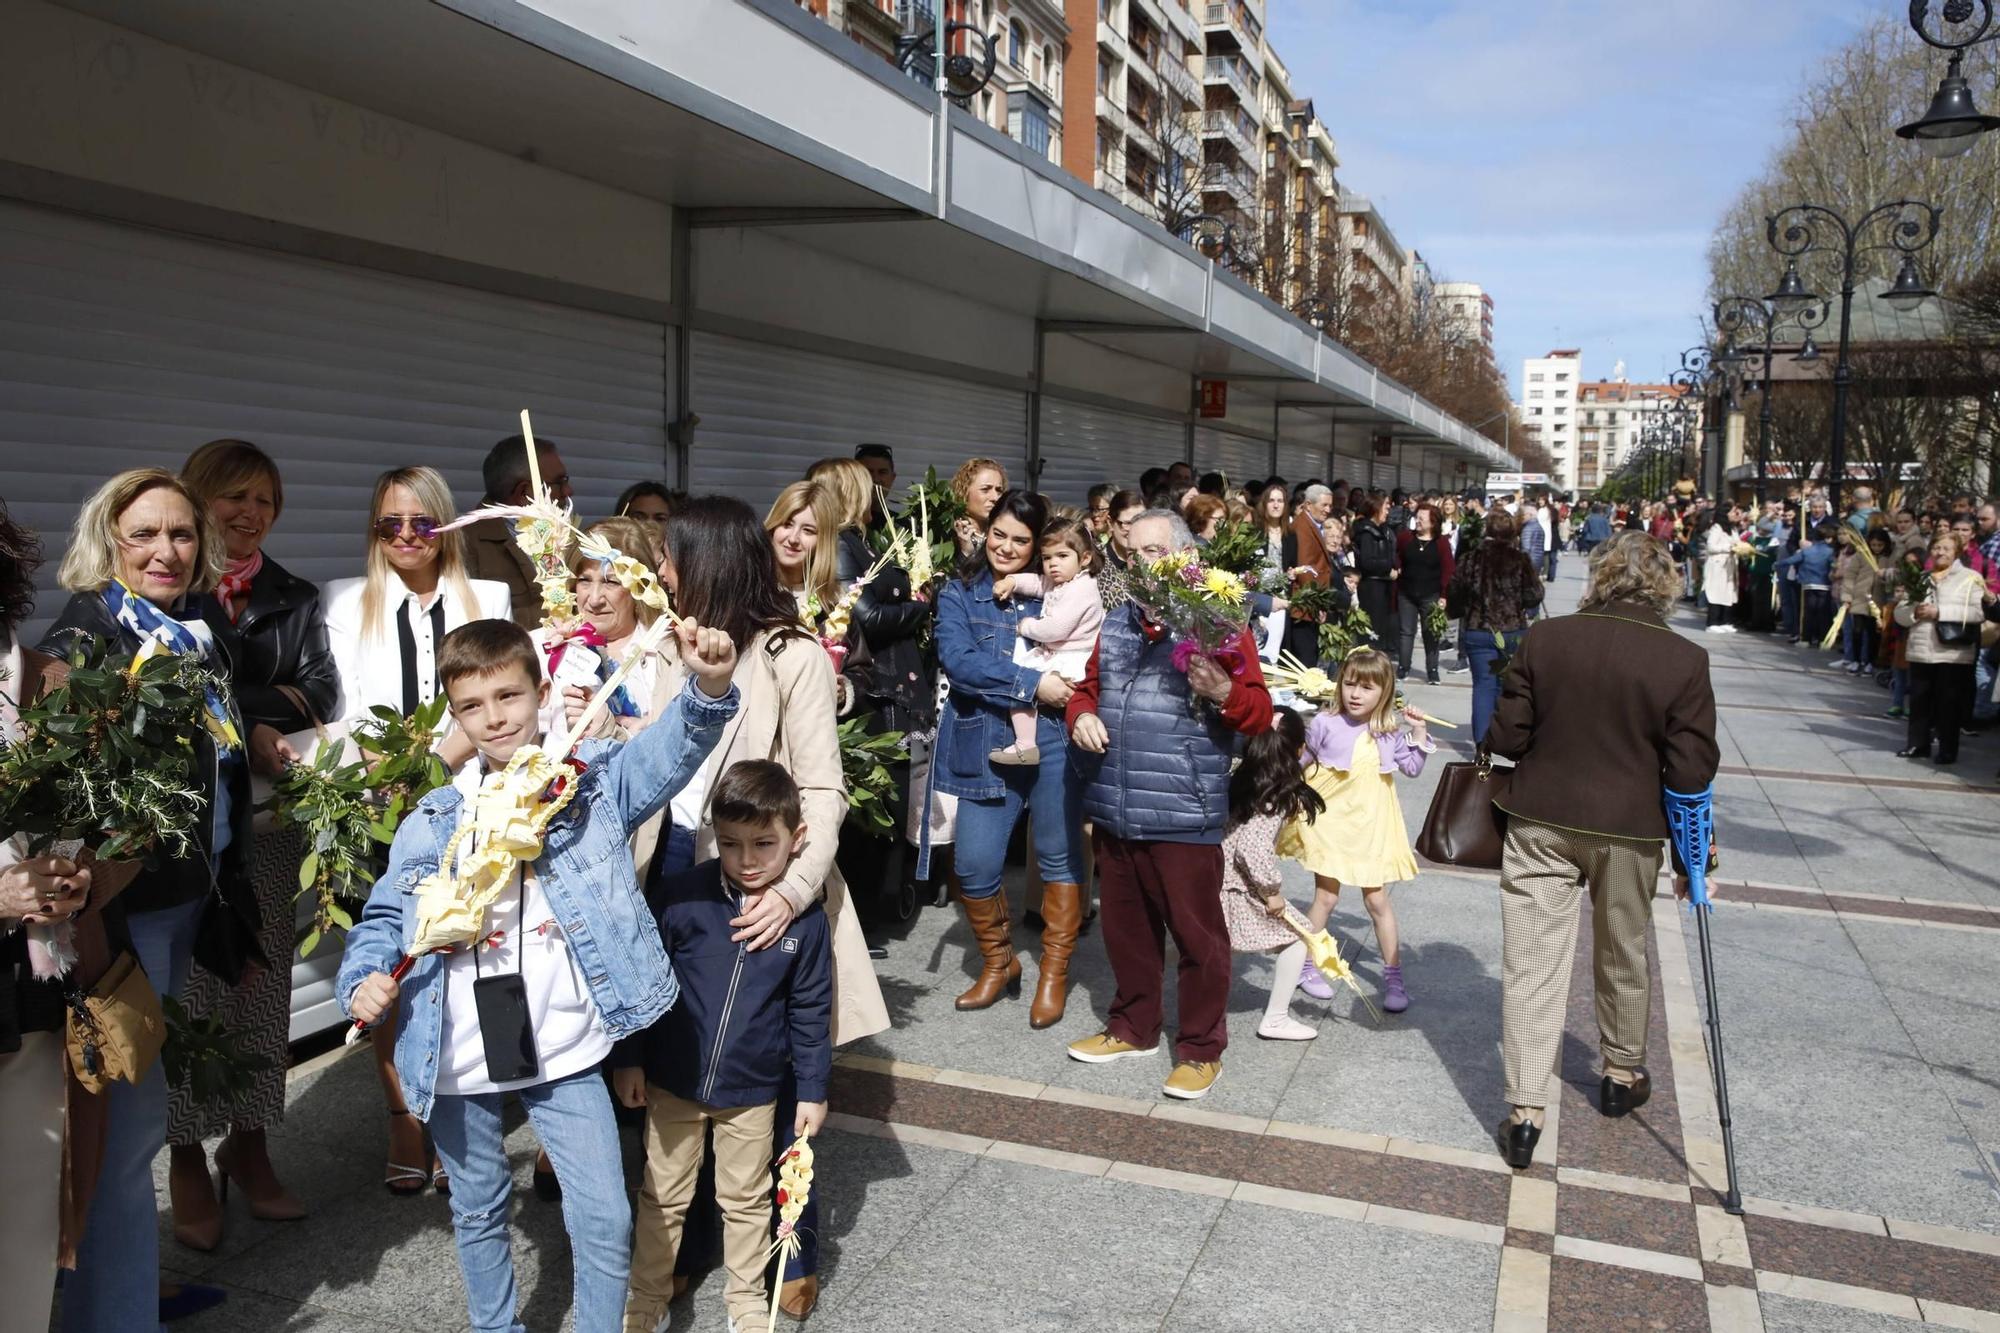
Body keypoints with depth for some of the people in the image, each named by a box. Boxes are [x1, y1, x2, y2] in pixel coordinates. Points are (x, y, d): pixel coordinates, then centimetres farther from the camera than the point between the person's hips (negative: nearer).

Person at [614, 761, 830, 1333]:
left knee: (746, 1199, 18)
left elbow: (810, 1012, -3)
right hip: (672, 1081, 0)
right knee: (662, 1196, 17)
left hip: (753, 1091, 1)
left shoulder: (806, 919, -12)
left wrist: (813, 1089, 1)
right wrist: (628, 1058, -3)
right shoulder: (682, 897, -17)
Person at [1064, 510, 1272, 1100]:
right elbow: (1089, 687, 24)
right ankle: (1133, 1028, 35)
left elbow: (1259, 715, -6)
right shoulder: (1116, 623, 13)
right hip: (1114, 809, 6)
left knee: (1196, 932, 2)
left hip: (1183, 814, -6)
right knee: (1124, 926, 17)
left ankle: (1201, 1050, 17)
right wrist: (1082, 715, 1)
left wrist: (1223, 693, -27)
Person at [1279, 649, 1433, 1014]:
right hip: (1328, 821, -2)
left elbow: (1412, 768, 6)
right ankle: (1306, 966, 22)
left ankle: (1393, 975, 16)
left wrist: (1419, 733, -4)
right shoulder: (1326, 724, -9)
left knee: (1377, 899, 6)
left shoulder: (1390, 733, -2)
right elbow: (1299, 761, 3)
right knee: (1325, 896, 5)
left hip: (1370, 825, 2)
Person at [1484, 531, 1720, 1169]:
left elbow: (1506, 737, -7)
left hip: (1541, 823, 0)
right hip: (1629, 829, 0)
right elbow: (1690, 772, -13)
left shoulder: (1544, 639, -10)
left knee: (1533, 960, 4)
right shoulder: (1685, 660, -12)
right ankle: (1622, 1074, 42)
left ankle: (1524, 1111, 3)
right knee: (1623, 953, 22)